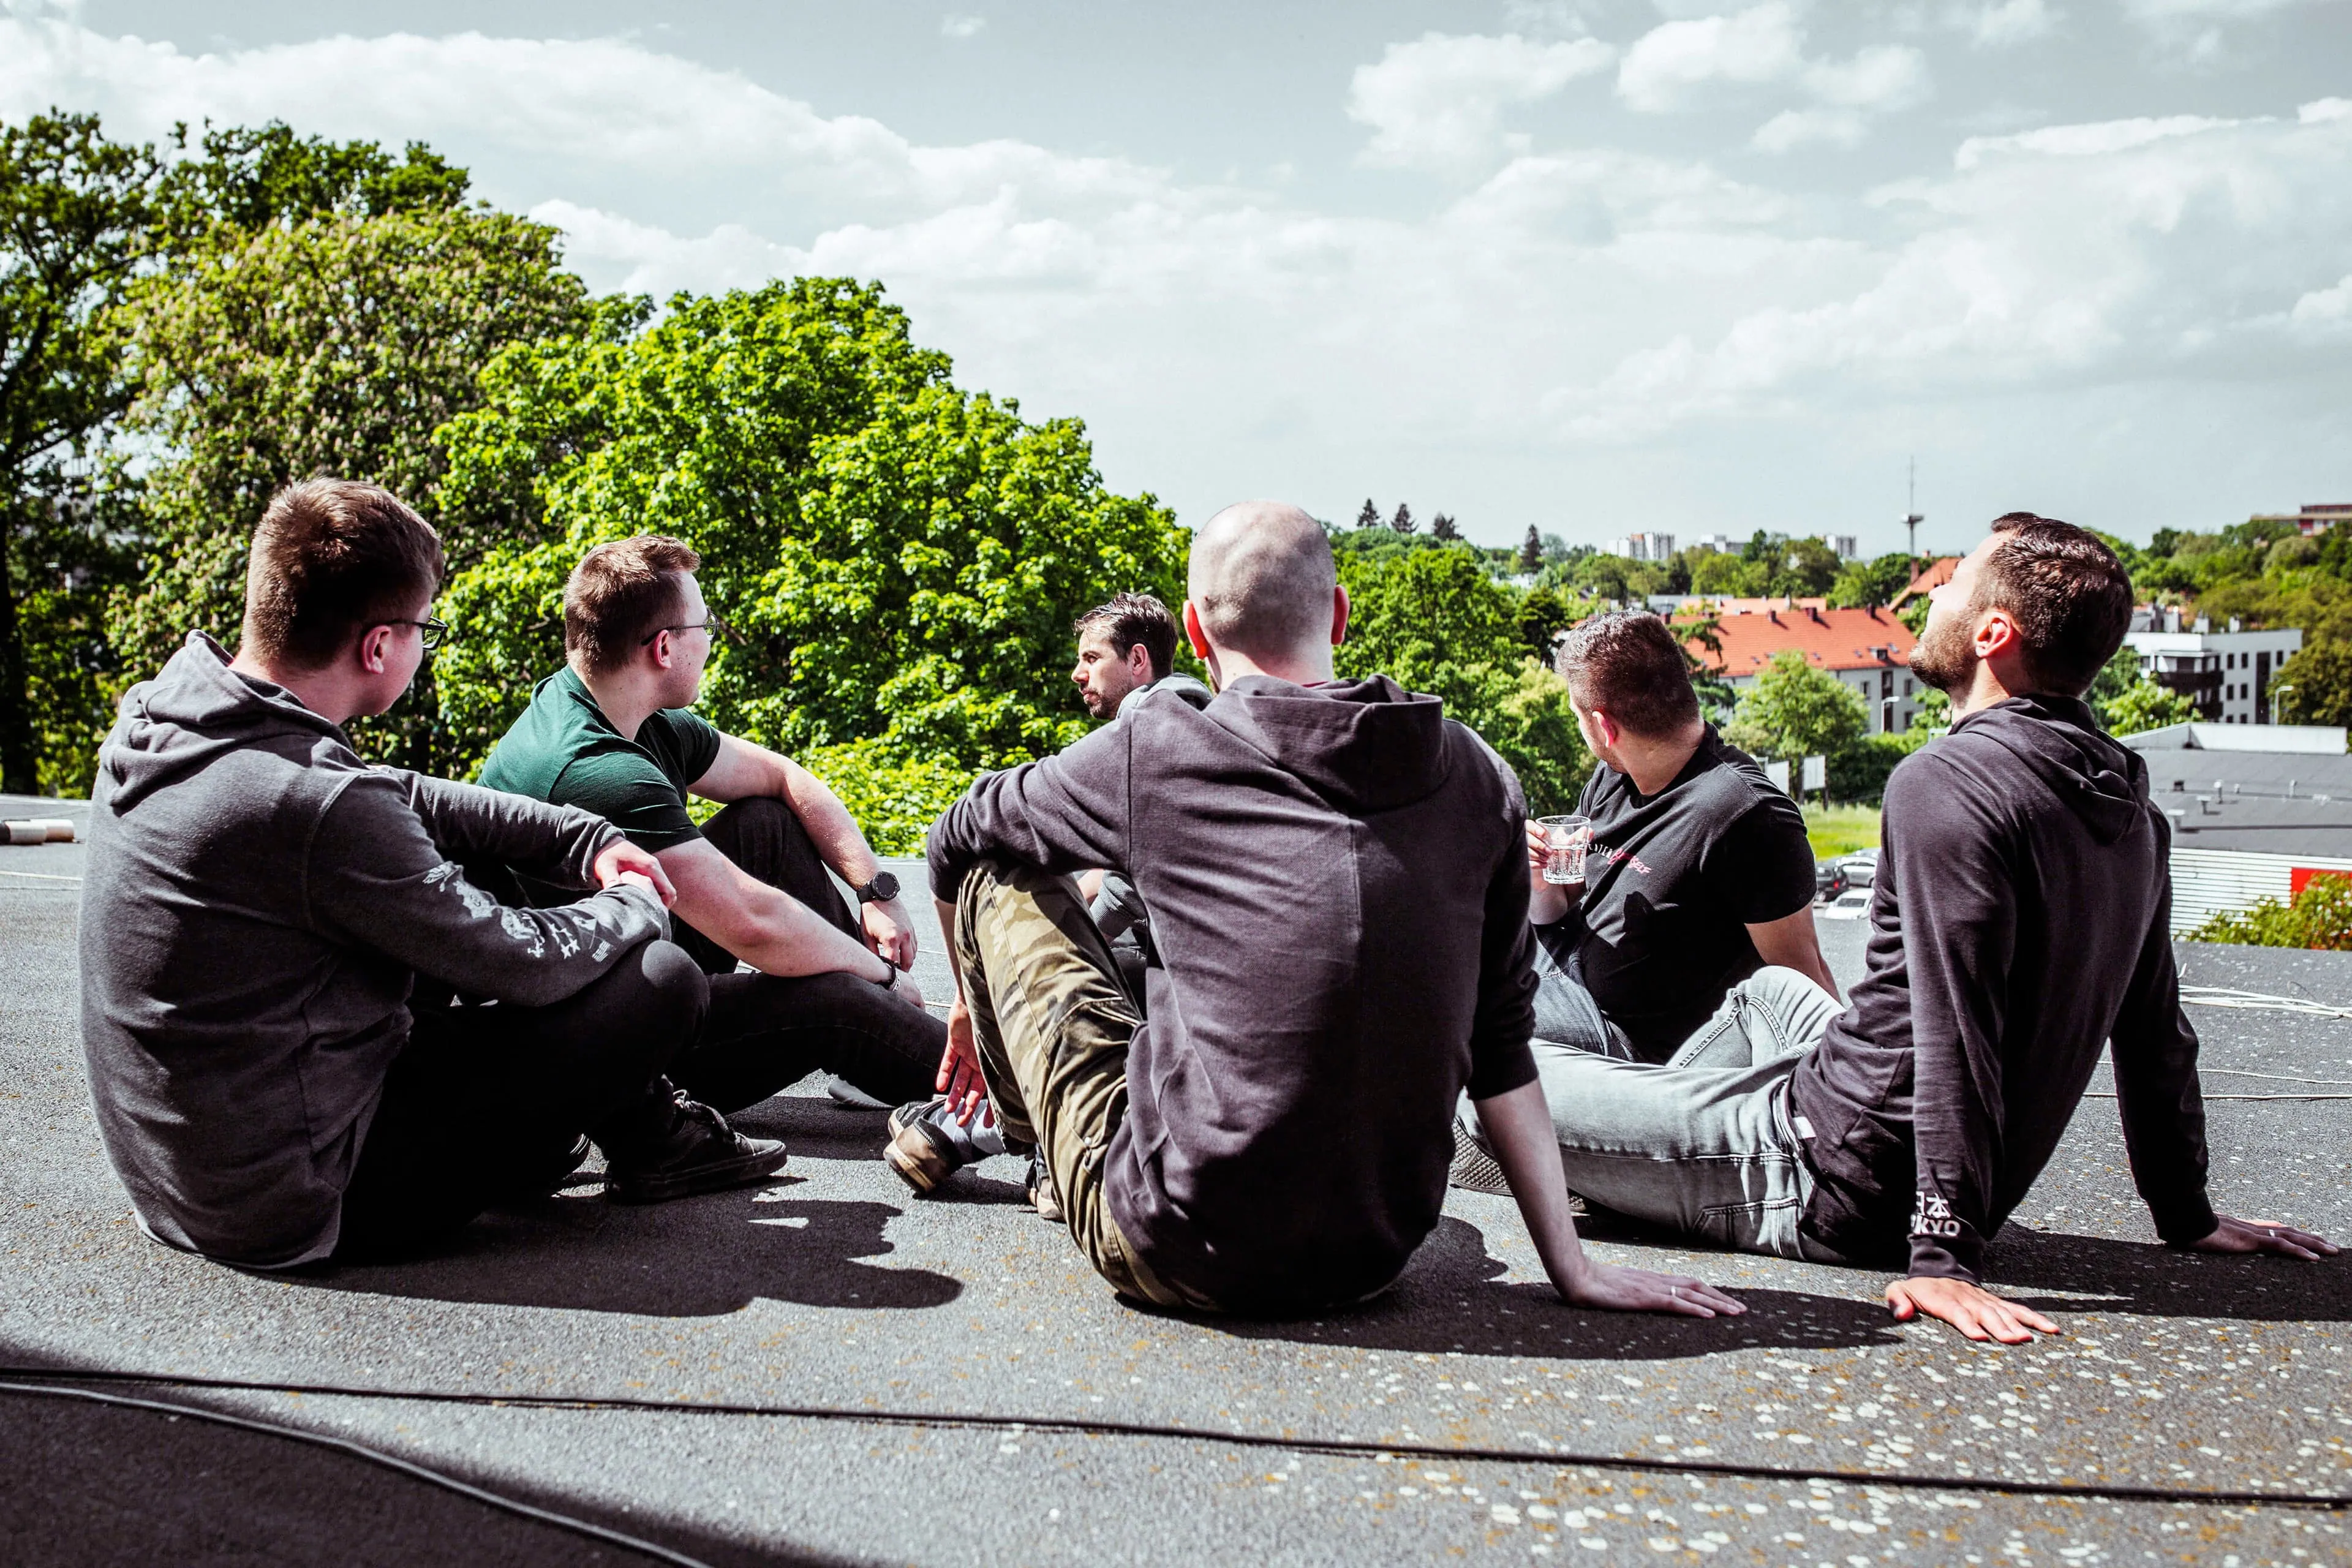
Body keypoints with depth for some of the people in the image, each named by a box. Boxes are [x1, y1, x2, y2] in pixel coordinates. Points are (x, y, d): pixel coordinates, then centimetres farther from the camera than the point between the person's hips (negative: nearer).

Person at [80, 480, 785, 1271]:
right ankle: (650, 1144, 23)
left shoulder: (161, 716, -2)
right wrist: (631, 907, 3)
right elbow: (525, 966, -17)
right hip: (296, 1202, -9)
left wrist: (584, 840, 9)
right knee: (661, 980, -8)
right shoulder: (313, 807, -30)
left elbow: (400, 800, 12)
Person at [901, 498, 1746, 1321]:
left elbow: (960, 835, 14)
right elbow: (1499, 1045, 6)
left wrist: (978, 999, 33)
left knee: (999, 870, 13)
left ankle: (1030, 1125, 39)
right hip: (1373, 1262, 5)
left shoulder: (1152, 756, -5)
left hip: (1183, 1258, -4)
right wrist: (1574, 1269, 13)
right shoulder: (1474, 776, 3)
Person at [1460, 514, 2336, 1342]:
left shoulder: (1948, 784, -21)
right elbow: (2156, 1032, 13)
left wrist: (1944, 1256, -25)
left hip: (1830, 1187, -9)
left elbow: (1954, 1037, -27)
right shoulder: (2129, 808, 5)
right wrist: (2188, 1218, 22)